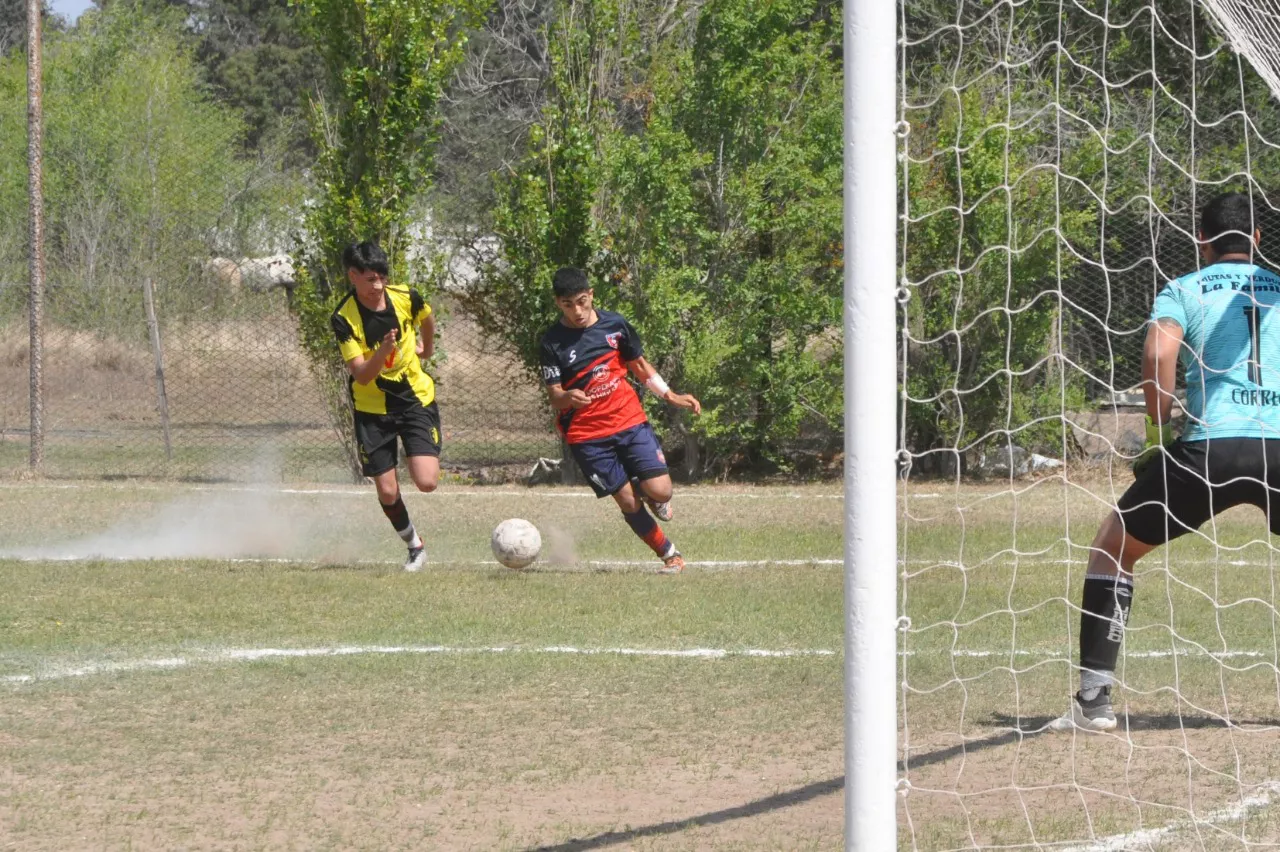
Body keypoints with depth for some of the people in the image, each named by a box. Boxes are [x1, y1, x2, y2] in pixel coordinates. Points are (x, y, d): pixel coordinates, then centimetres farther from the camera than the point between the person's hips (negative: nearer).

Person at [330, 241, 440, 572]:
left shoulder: (406, 297, -12)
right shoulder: (344, 319, -19)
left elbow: (427, 318, 14)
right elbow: (361, 375, -24)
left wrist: (426, 349, 29)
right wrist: (383, 351, -41)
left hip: (417, 398, 1)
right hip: (373, 409, -1)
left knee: (426, 482, -16)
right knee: (387, 493, -2)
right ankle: (415, 546, 25)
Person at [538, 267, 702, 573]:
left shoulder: (615, 324, 1)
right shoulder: (552, 342, -7)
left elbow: (639, 365, 16)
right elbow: (554, 397, -9)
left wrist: (670, 396, 9)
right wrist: (568, 397, -32)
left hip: (629, 420, 2)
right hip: (587, 435, -2)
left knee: (660, 491, -12)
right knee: (628, 502, -4)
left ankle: (650, 494, 25)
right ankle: (670, 554, 15)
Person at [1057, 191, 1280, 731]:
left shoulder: (1182, 292, 11)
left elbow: (1159, 352, -9)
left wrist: (1159, 428, 2)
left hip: (1209, 446, -2)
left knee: (1112, 546, 15)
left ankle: (1093, 701, 5)